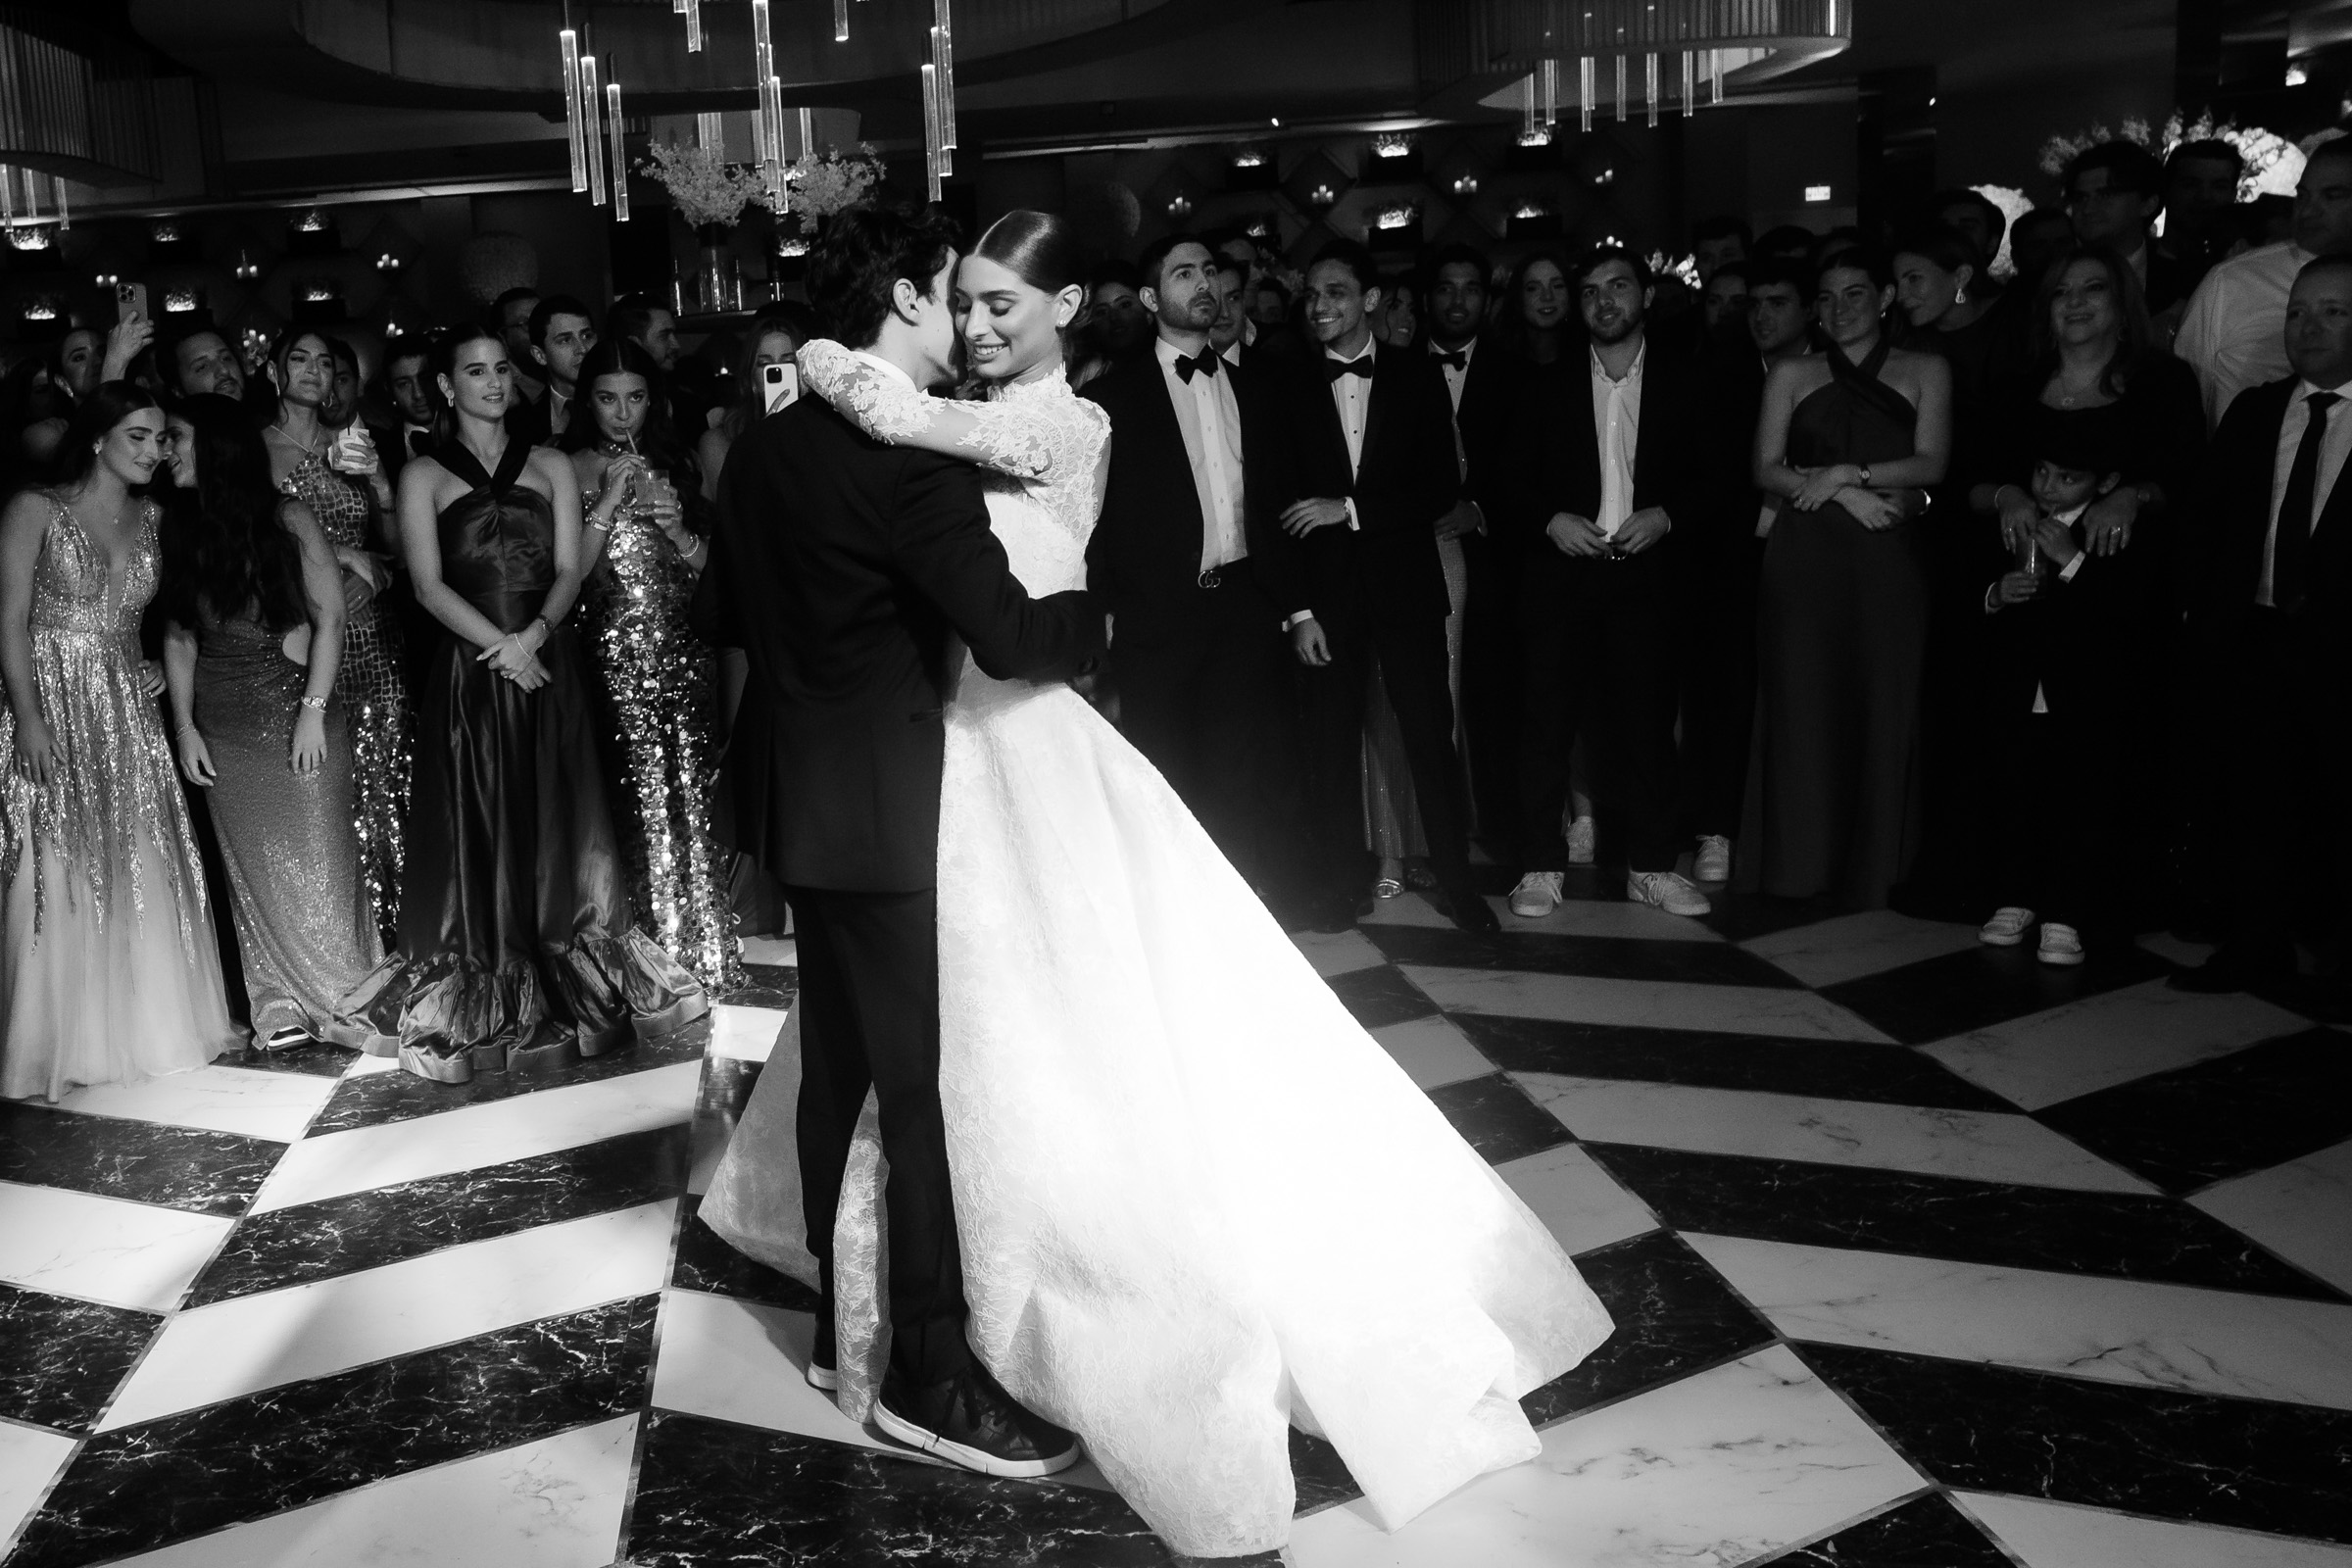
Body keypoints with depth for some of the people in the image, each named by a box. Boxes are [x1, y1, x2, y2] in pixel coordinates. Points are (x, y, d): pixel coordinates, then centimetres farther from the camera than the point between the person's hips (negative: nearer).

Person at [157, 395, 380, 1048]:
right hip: (222, 729, 4)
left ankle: (346, 1006, 6)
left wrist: (313, 711, -13)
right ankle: (286, 1010, 13)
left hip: (295, 710, -4)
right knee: (255, 871, 5)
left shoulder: (285, 518, -3)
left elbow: (329, 618, -6)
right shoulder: (180, 533, 8)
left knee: (317, 862, -3)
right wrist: (184, 726, 1)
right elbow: (179, 636, 9)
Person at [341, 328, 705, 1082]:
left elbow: (569, 569, 2)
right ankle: (484, 999, 9)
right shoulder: (425, 475, 4)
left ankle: (565, 983, 16)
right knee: (479, 826, 1)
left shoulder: (550, 466, 11)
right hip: (470, 671, -2)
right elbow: (429, 584, -5)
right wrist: (500, 644, -16)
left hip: (549, 665, 2)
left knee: (557, 821, 5)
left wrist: (534, 632, -16)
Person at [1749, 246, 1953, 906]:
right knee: (1801, 702, -2)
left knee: (1883, 704, -1)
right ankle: (1799, 863, 7)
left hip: (1887, 561, 0)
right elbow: (1767, 470, 3)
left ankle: (1871, 869, 8)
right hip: (1803, 557, 0)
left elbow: (1931, 465, 0)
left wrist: (1846, 472, -12)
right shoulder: (1792, 374, 13)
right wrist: (1850, 497, -10)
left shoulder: (1926, 372, 11)